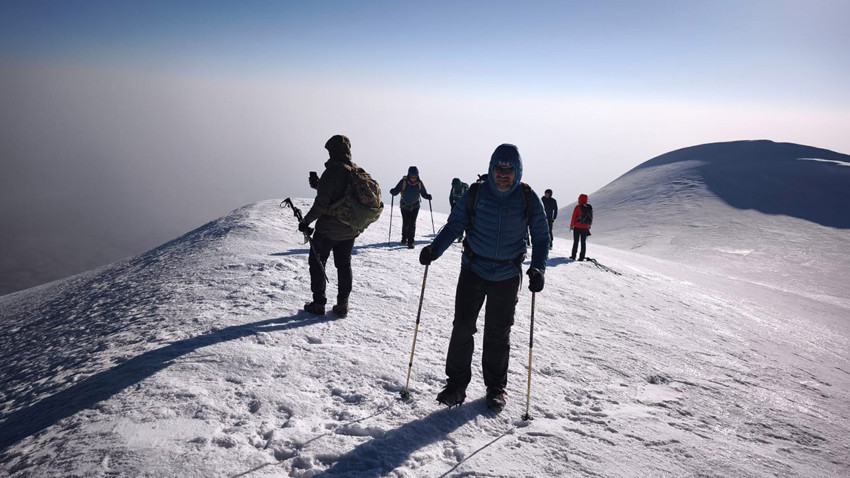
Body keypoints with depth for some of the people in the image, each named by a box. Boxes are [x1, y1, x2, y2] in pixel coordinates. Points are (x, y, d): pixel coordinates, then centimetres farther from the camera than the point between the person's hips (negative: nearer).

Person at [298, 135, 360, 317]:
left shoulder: (332, 172, -21)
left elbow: (322, 203, -24)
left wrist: (306, 221, -13)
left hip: (328, 229, -6)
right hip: (350, 230, 7)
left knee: (317, 263, 10)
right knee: (344, 265, 17)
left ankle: (318, 304, 14)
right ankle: (342, 304, 19)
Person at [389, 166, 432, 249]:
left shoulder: (419, 183, -7)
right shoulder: (403, 182, -13)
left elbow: (423, 193, 1)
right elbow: (396, 190, -12)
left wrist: (427, 196, -20)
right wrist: (393, 191, -35)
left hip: (415, 206, 0)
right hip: (404, 206, 0)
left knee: (412, 224, -10)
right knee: (405, 223, 7)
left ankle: (410, 242, -5)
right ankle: (404, 237, 35)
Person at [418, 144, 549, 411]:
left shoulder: (528, 199, -4)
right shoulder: (475, 194, -6)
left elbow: (541, 237, 1)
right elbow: (454, 225, -2)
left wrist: (538, 269, -14)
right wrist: (435, 249, -19)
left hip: (507, 277, 0)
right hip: (473, 270, 0)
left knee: (498, 334, 9)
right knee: (462, 327, -2)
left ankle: (496, 387, 27)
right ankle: (456, 384, 13)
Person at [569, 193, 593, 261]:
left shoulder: (578, 207, -11)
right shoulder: (590, 208, 3)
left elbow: (573, 217, -9)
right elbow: (591, 218, 11)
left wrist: (571, 226, 2)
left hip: (577, 227, -3)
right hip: (586, 228, 3)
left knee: (576, 242, 5)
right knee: (583, 242, 9)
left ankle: (573, 256, 7)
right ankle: (582, 257, 7)